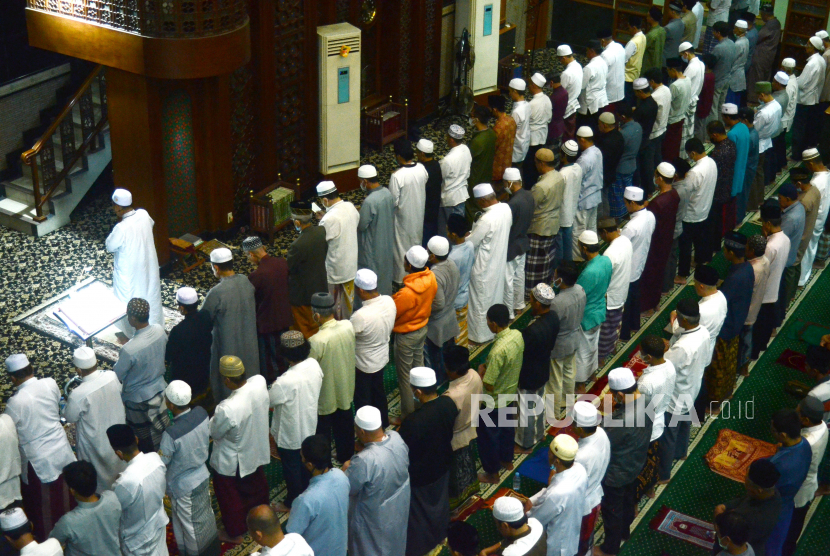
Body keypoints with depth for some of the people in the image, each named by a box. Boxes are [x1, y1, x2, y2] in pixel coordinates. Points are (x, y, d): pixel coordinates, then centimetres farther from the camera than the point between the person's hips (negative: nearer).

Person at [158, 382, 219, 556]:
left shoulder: (171, 435, -37)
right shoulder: (201, 413, -20)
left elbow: (161, 462, -21)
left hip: (183, 487, -6)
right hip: (203, 476, 6)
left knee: (190, 525, 19)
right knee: (205, 515, 29)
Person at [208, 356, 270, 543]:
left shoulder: (227, 409, -42)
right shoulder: (259, 382, -25)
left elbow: (214, 432, -22)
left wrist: (215, 416, -5)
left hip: (232, 463, -6)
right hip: (258, 451, 6)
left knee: (230, 497, 22)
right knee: (257, 487, 32)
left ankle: (235, 533, 42)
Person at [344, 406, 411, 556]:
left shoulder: (364, 461, -41)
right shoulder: (397, 438, -21)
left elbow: (347, 488, -24)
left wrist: (346, 469, -4)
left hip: (375, 517, -6)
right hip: (398, 508, 6)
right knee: (394, 544, 32)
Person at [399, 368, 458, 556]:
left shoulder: (413, 421, -40)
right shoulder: (449, 403, -20)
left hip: (420, 473, -6)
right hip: (442, 463, 6)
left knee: (418, 511, 20)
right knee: (439, 500, 31)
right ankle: (439, 533, 56)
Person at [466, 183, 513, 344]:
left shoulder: (486, 220, -33)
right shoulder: (506, 208, -8)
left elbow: (469, 243, -22)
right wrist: (475, 232, 7)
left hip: (484, 268, -8)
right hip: (499, 262, 8)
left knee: (481, 302, 11)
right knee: (495, 296, 25)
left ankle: (480, 335, 26)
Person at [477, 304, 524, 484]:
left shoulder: (498, 350, -38)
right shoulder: (517, 335, -14)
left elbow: (488, 385, -31)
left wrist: (481, 370, -12)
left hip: (494, 402, -7)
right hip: (511, 394, 8)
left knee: (489, 436, 15)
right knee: (506, 427, 30)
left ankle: (492, 473, 34)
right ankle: (507, 461, 52)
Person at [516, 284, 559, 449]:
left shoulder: (532, 331, -40)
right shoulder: (554, 318, -15)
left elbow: (519, 354, -26)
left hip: (528, 377, -7)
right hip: (543, 372, 7)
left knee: (526, 411, 18)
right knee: (538, 404, 31)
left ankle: (525, 443, 40)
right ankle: (538, 434, 53)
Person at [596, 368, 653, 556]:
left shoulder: (622, 421, -42)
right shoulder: (645, 401, -16)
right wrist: (614, 409, -10)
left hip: (616, 473, -8)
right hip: (634, 465, 8)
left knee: (612, 510, 17)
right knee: (628, 500, 31)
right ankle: (624, 531, 56)